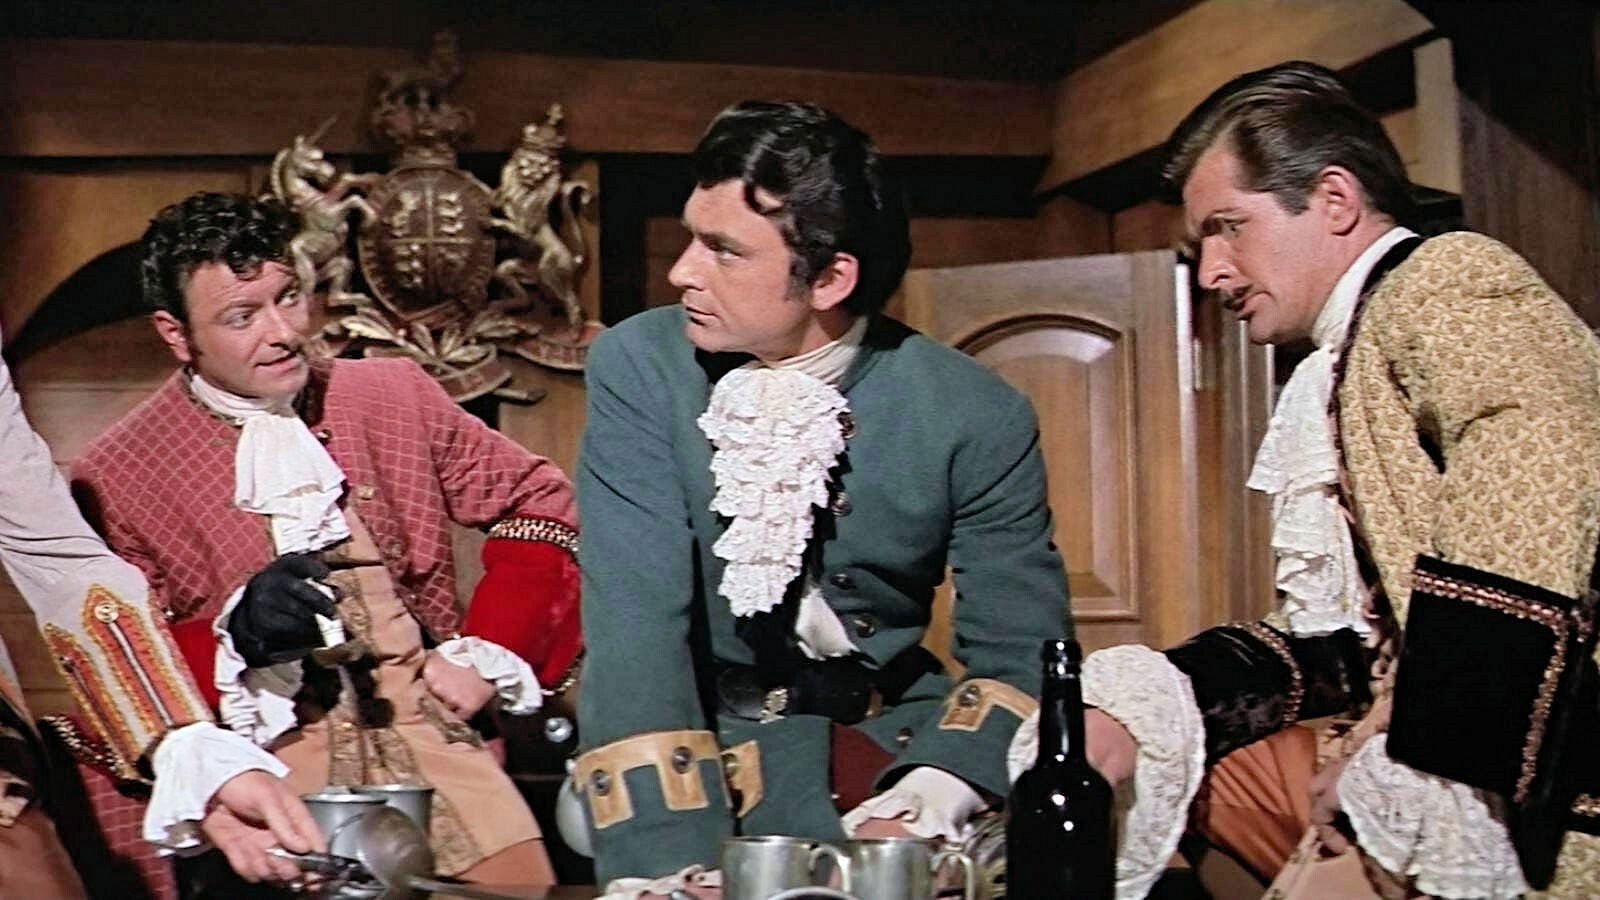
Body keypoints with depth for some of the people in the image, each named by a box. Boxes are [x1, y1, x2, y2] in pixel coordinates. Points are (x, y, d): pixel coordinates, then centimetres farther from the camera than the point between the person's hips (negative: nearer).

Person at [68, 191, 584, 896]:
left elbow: (538, 504, 11)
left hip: (427, 725, 2)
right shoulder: (116, 478, 1)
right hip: (265, 753, -2)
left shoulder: (395, 394, 8)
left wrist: (483, 655, 0)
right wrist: (234, 638, -16)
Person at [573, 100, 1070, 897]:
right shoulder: (638, 368, -11)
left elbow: (1019, 656, -8)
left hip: (889, 743, 1)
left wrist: (932, 796, -28)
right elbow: (634, 617, -18)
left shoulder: (976, 417, -11)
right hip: (700, 744, 0)